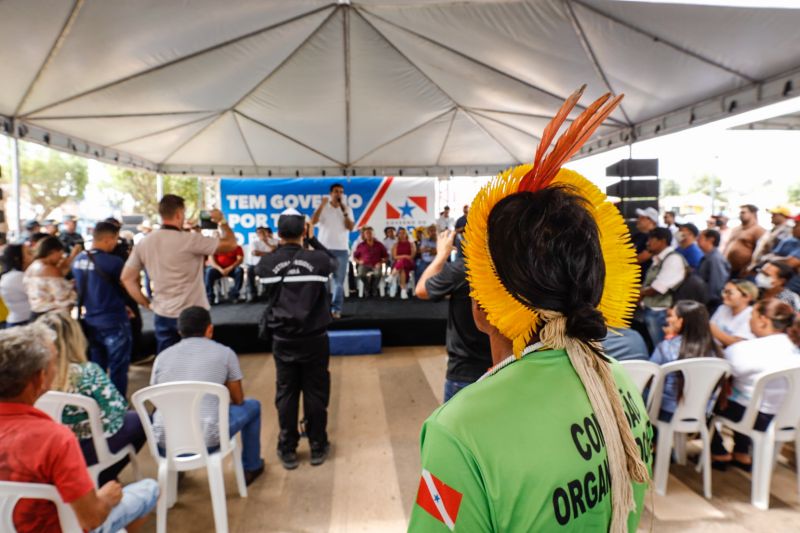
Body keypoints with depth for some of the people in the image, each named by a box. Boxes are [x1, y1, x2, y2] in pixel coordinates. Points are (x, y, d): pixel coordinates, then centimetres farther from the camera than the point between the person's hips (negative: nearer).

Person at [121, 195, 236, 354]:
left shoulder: (144, 243, 1)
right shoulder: (189, 240, -17)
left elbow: (127, 277, 5)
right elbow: (230, 244, -14)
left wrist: (145, 303, 10)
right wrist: (221, 221, 3)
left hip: (162, 315, 5)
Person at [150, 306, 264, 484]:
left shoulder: (162, 356, 11)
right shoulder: (224, 353, 3)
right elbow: (238, 400, 14)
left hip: (165, 440, 4)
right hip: (207, 438, -4)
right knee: (252, 406, 23)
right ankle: (251, 468, 37)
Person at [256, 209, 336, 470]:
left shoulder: (268, 263, -7)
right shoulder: (318, 259, -10)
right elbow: (333, 262, 13)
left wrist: (279, 249, 21)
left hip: (283, 340, 1)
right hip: (314, 338, -1)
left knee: (286, 393, 12)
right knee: (315, 392, 10)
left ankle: (287, 450, 21)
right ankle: (317, 447, 22)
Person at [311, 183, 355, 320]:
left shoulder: (347, 209, 8)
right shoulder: (323, 208, 3)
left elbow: (350, 227, -3)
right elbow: (313, 222, -13)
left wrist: (345, 212, -11)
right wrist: (322, 205, -16)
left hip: (342, 249, 1)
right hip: (324, 248, -1)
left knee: (339, 281, 0)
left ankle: (336, 309, 5)